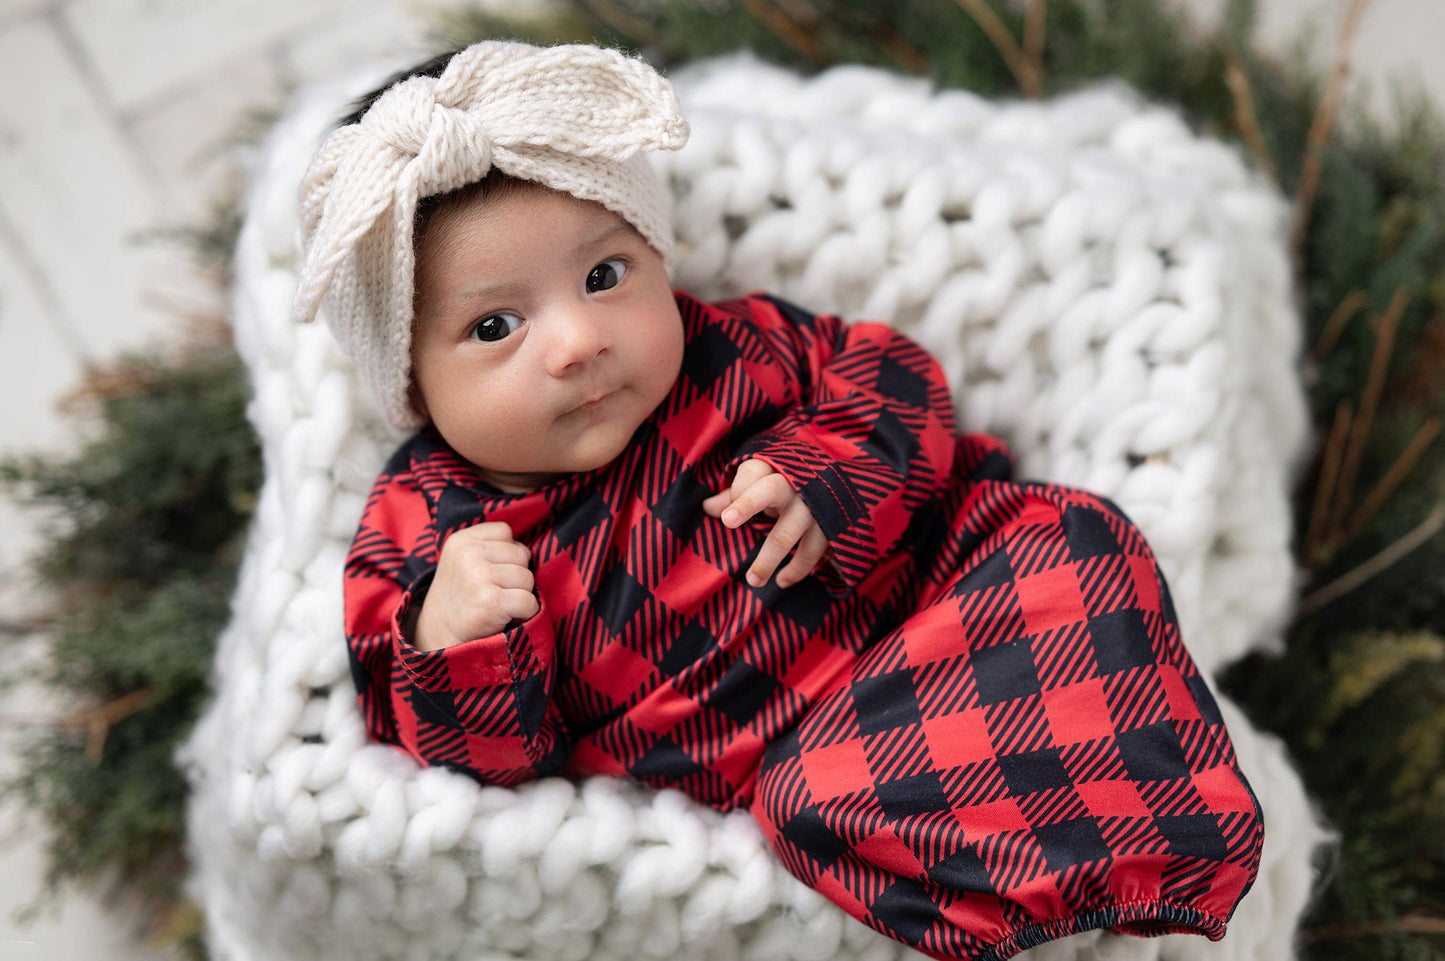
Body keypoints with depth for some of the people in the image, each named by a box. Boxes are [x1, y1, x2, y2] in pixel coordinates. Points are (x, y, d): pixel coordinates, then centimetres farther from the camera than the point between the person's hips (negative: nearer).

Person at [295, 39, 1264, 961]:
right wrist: (449, 649, -29)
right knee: (824, 797, -35)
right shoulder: (426, 535, -6)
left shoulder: (725, 350, 1)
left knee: (1073, 540, -17)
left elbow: (892, 377, 10)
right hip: (792, 739, -3)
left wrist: (827, 476, -11)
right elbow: (482, 759, -6)